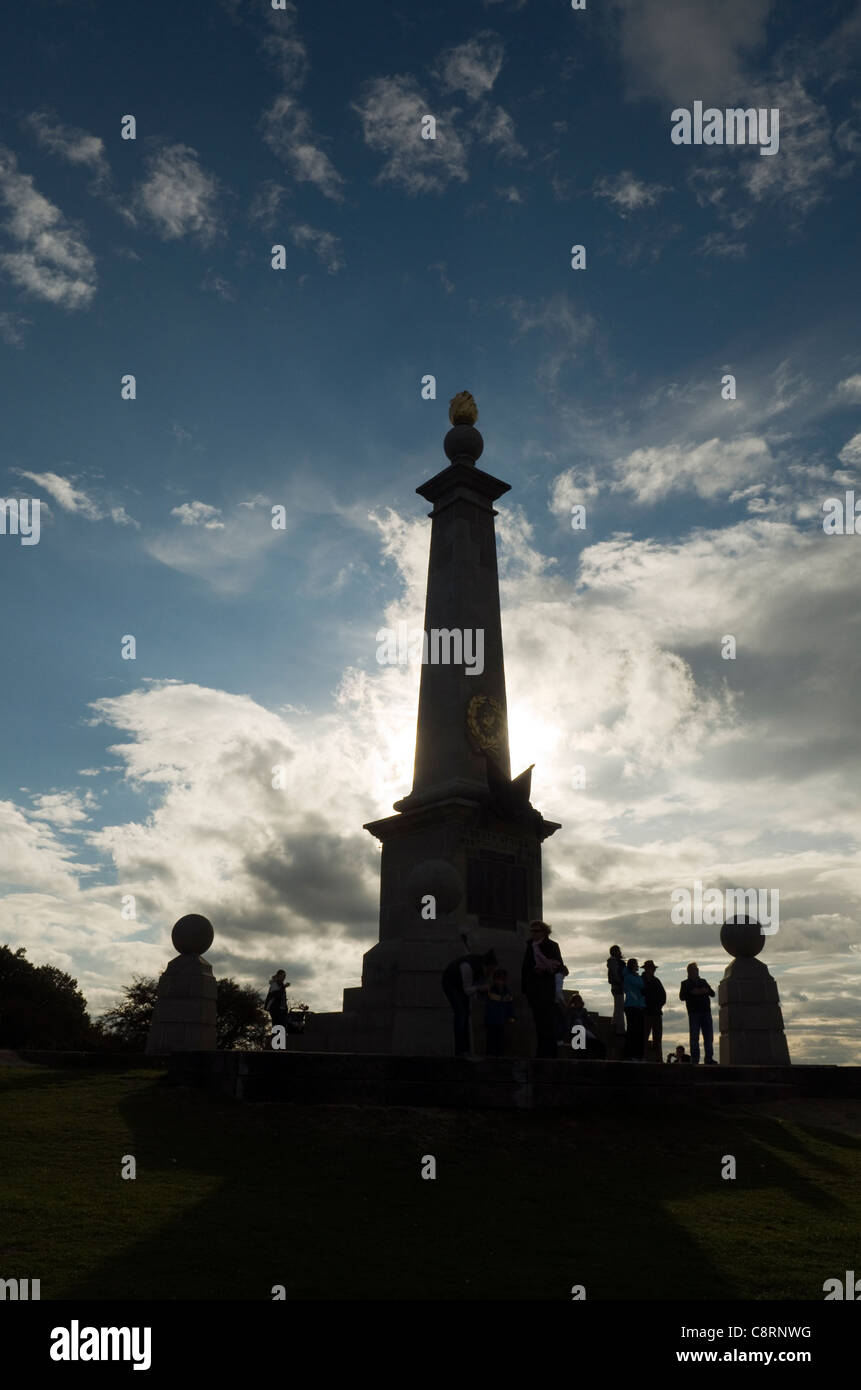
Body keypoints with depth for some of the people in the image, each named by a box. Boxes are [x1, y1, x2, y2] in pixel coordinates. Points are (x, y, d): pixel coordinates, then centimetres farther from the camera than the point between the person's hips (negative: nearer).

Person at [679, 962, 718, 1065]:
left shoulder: (703, 982, 19)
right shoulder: (685, 983, 10)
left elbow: (713, 994, 13)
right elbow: (681, 996, -3)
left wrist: (706, 991, -7)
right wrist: (692, 992, -16)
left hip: (706, 1012, 3)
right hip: (693, 1013, -3)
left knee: (709, 1037, 1)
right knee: (694, 1038, -5)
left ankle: (709, 1058, 8)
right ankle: (695, 1060, -4)